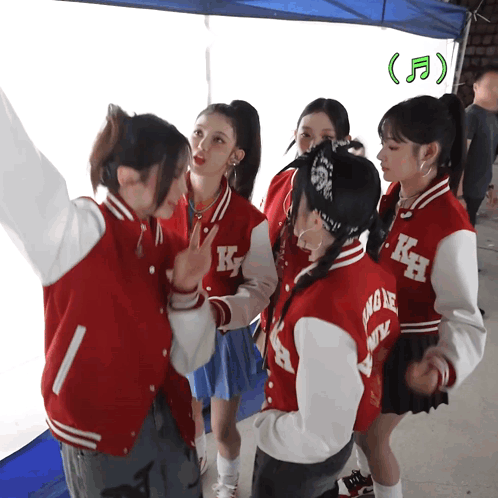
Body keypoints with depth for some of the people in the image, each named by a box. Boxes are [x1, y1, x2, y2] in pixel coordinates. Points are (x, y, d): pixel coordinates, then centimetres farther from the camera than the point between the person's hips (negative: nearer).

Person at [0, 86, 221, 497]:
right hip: (100, 434, -5)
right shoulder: (76, 234, -18)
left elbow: (189, 359, -4)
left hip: (169, 422, 5)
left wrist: (187, 289, -19)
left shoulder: (171, 248, -4)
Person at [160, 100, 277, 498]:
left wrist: (219, 310, -28)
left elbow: (261, 285, -13)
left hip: (225, 335, -2)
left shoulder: (249, 220, -18)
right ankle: (196, 461, 65)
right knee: (186, 416, 28)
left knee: (224, 428, 18)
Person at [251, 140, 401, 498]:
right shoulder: (374, 270, -14)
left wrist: (266, 424, -13)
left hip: (299, 458, -6)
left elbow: (319, 434, -31)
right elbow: (383, 345, 2)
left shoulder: (321, 314, -39)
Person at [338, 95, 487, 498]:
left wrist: (444, 365, -43)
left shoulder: (451, 229, -29)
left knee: (373, 436, 12)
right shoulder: (393, 195, -6)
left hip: (408, 347, -7)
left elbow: (463, 315, -26)